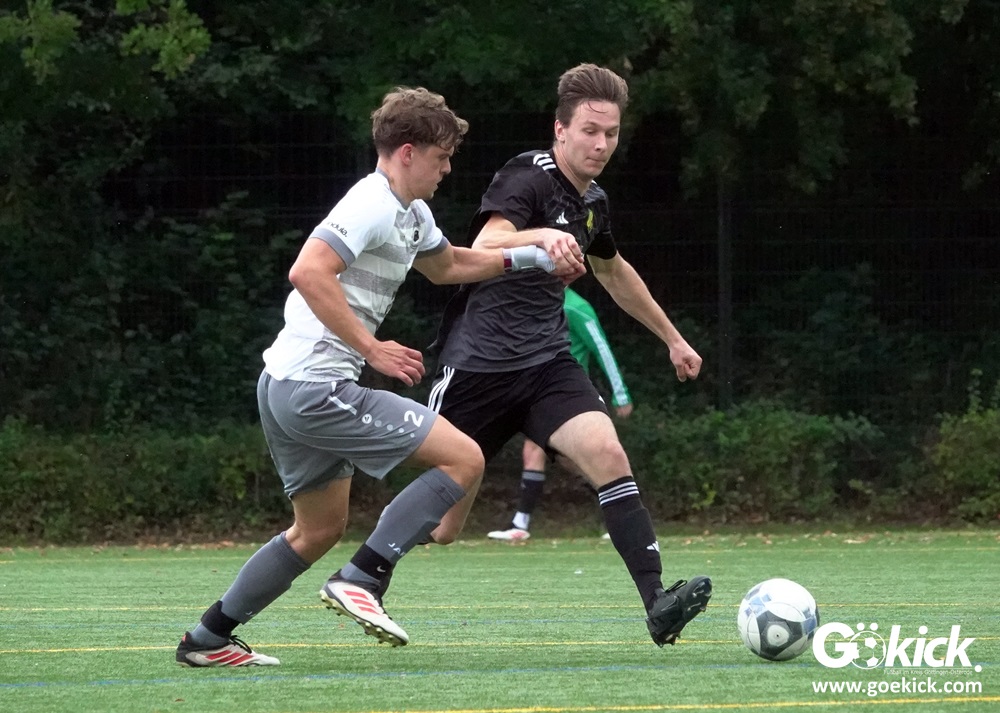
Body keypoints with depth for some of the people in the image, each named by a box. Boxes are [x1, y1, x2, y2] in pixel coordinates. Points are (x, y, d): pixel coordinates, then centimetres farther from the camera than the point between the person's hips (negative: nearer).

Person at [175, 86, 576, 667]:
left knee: (320, 529, 21)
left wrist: (530, 257, 27)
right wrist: (371, 348, -25)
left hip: (288, 388, 11)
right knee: (464, 459, -10)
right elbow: (308, 273, -27)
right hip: (314, 386, -11)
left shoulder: (412, 214, 18)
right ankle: (361, 581, -13)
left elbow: (447, 265, 38)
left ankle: (207, 640, 22)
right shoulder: (372, 205, -14)